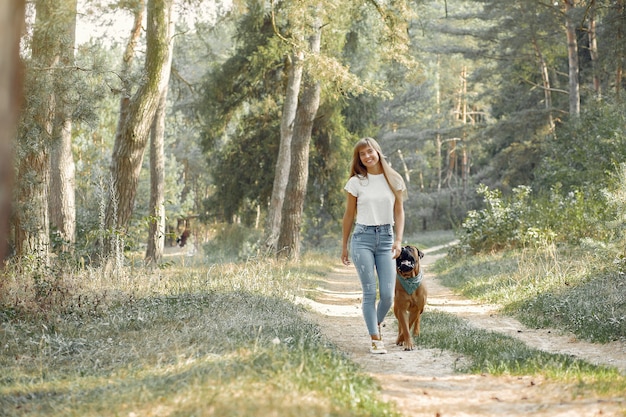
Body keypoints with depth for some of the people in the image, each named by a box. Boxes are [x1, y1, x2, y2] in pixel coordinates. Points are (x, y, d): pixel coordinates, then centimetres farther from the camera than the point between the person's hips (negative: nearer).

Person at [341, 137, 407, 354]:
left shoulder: (394, 180, 5)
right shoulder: (356, 182, 2)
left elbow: (399, 212, 8)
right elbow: (349, 216, 9)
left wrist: (398, 240, -4)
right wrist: (344, 247, 11)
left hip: (386, 238, 1)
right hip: (362, 238, -1)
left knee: (387, 294, -4)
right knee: (370, 292, -6)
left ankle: (377, 325, 25)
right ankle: (376, 339, 1)